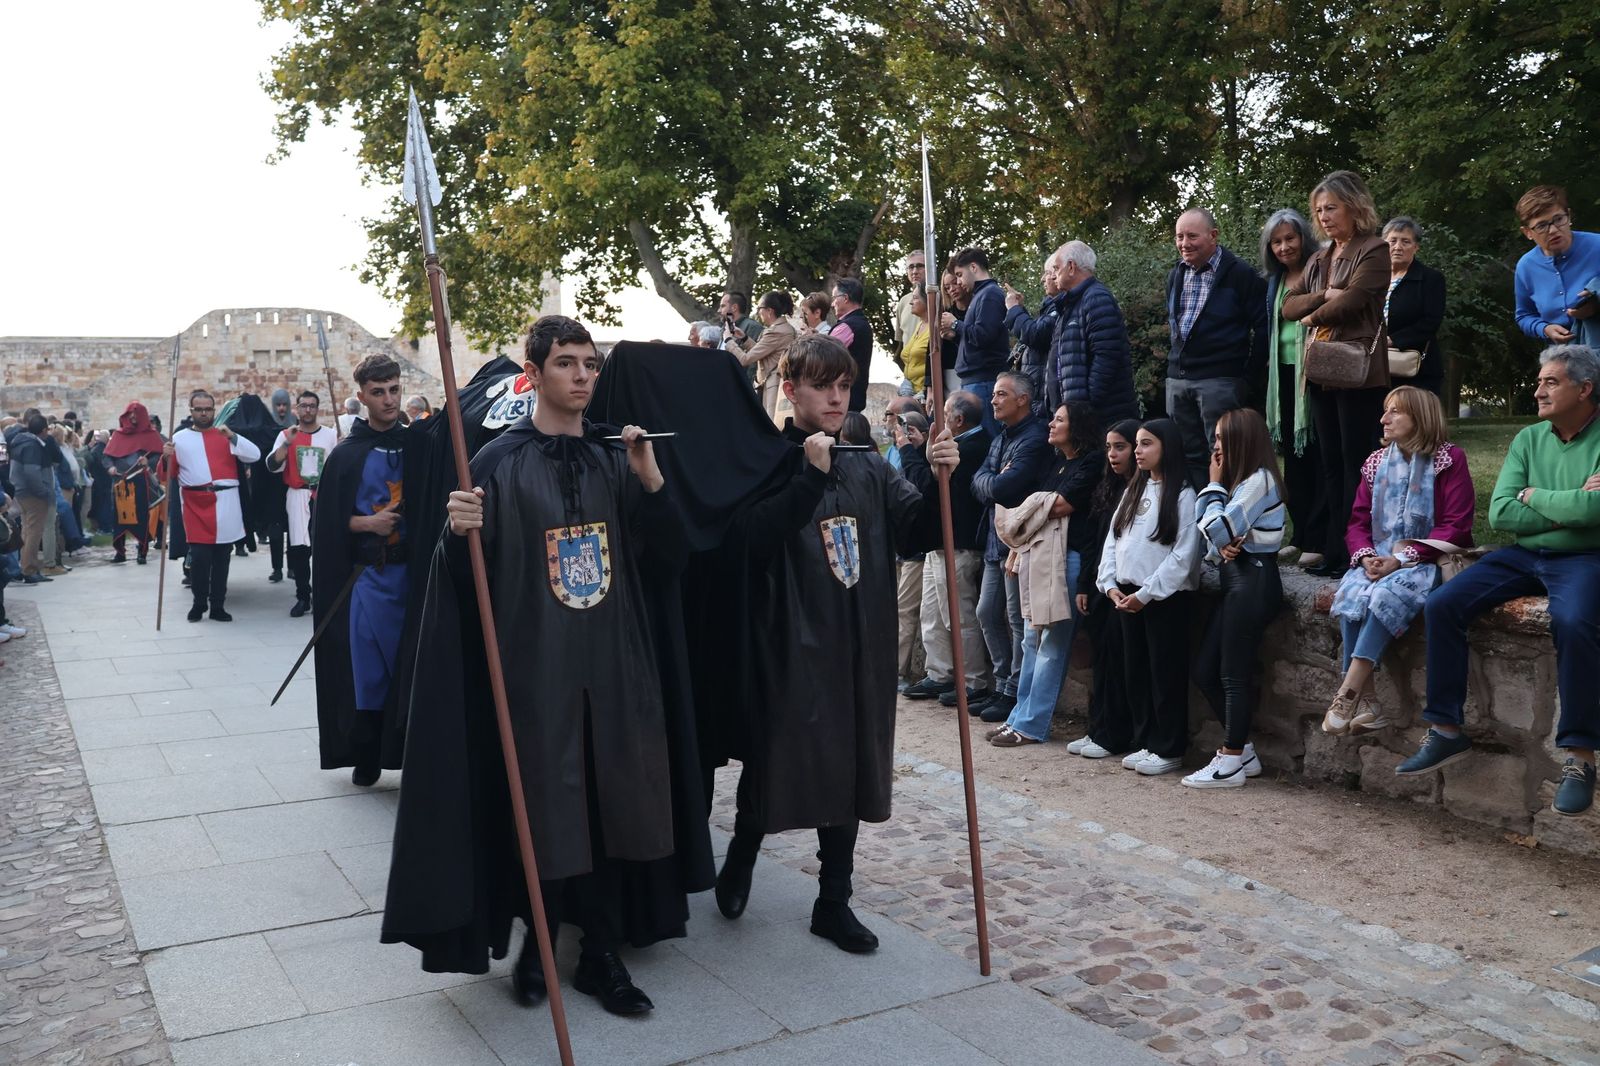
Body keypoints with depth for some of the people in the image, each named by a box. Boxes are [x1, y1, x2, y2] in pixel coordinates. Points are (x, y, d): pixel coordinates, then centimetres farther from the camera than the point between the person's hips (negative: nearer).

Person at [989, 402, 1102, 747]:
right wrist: (1018, 549, 5)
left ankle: (1031, 725, -3)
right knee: (1032, 639, 9)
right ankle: (1021, 716, 15)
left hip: (1065, 557, -8)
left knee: (1051, 644, -5)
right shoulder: (1057, 464, 21)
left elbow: (1064, 504, -13)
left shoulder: (1091, 463, -4)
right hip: (1035, 556, 8)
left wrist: (1032, 508, 4)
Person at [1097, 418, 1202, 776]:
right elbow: (1113, 540, 12)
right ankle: (1146, 743, 22)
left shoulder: (1183, 495, -9)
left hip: (1165, 596, -7)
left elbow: (1184, 553, -14)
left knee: (1166, 673, 0)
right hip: (1126, 595, 7)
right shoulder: (1134, 491, 14)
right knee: (1135, 671, 11)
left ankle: (1169, 750, 9)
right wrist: (1110, 584, -1)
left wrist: (1146, 593, -15)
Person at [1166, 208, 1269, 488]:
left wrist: (1249, 376, -8)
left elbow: (1263, 328, -7)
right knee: (1187, 455, 10)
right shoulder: (1176, 276, 13)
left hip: (1220, 380, -7)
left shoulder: (1240, 274, -7)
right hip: (1177, 379, 7)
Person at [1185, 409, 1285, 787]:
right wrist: (1220, 548, -10)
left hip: (1253, 581, -10)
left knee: (1235, 675, -5)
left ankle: (1231, 763, 3)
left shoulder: (1259, 480, -11)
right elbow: (1212, 537, 13)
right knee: (1205, 671, 10)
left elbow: (1219, 530, -17)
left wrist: (1215, 485, -4)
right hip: (1235, 576, 10)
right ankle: (1242, 751, 19)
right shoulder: (1241, 481, 20)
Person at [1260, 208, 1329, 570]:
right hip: (1284, 374, 7)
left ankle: (1320, 540, -3)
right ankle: (1300, 536, 17)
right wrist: (1268, 361, 12)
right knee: (1293, 455, 10)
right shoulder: (1274, 281, 15)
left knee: (1318, 454, -6)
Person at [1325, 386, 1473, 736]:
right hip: (1379, 560, 4)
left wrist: (1401, 559, -19)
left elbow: (1455, 527, -11)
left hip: (1425, 562, -4)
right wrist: (1366, 557, -10)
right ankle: (1367, 704, -30)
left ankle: (1346, 695, -34)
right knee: (1350, 595, -27)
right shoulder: (1376, 462, 14)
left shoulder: (1449, 460, -3)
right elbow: (1358, 521, 12)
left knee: (1387, 595, -34)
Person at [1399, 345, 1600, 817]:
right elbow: (1499, 513, -1)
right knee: (1442, 605, -13)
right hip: (1522, 556, 5)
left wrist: (1533, 496, -9)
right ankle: (1447, 730, -4)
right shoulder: (1528, 438, 8)